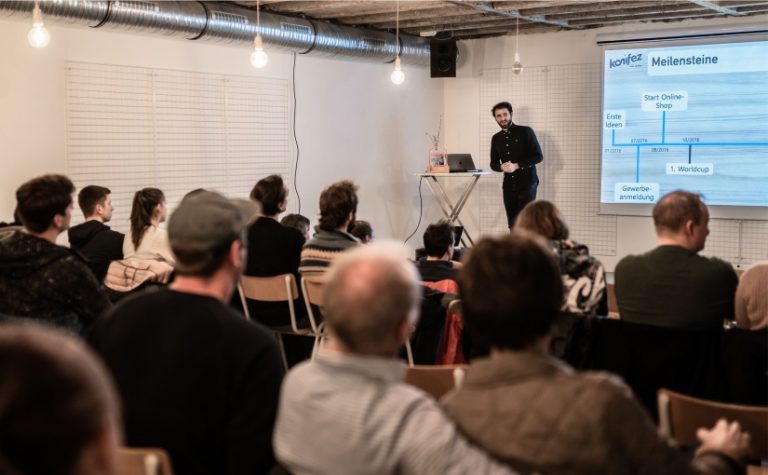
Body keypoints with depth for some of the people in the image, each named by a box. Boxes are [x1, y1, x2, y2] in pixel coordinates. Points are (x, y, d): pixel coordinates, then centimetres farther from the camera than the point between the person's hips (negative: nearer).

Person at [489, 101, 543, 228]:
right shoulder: (496, 138, 11)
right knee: (512, 224, 3)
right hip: (509, 185, 5)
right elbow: (493, 163, 15)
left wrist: (517, 165, -17)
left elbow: (538, 156, -7)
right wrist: (502, 167, -9)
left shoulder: (525, 131, -3)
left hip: (527, 183, -5)